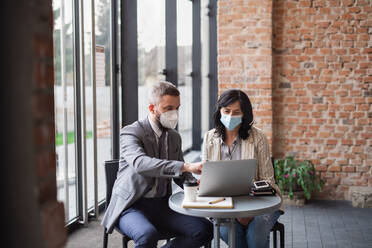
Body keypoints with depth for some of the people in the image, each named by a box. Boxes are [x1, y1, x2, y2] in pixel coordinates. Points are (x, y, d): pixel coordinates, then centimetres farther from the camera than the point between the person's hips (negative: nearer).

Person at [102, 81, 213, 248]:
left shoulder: (174, 137, 13)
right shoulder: (130, 133, -9)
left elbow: (180, 176, 19)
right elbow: (140, 163, -30)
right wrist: (186, 166, -39)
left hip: (162, 206, 6)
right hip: (131, 206, -6)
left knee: (205, 229, -16)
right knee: (148, 235, -37)